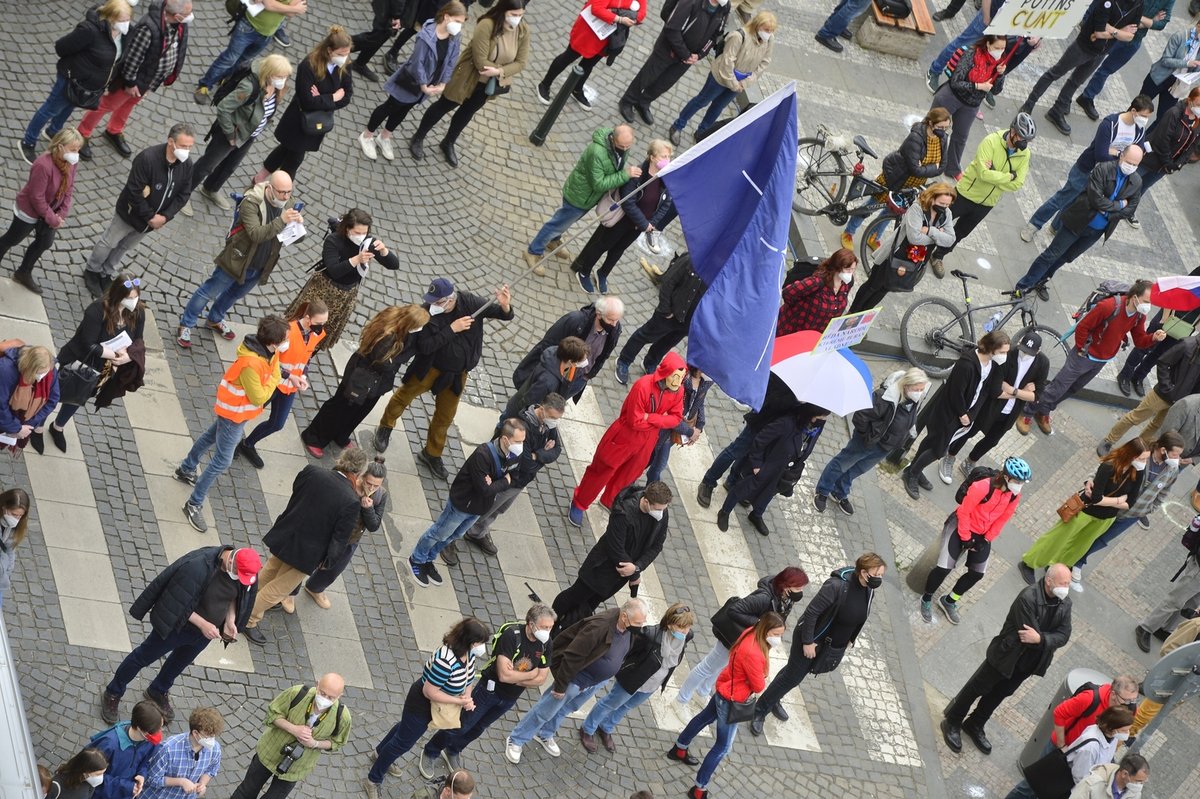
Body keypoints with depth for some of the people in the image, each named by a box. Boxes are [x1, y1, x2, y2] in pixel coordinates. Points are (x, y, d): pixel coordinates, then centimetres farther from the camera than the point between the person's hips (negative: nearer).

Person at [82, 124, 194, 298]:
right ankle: (91, 271, 40)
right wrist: (150, 216, -24)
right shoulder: (147, 158, -34)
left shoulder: (186, 166, -15)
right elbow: (134, 192, -30)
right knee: (108, 242, 17)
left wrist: (166, 216, -16)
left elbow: (184, 194, -5)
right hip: (130, 213, -5)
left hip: (153, 220, 5)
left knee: (125, 247, 25)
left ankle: (106, 274, 46)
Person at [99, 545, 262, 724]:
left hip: (204, 633, 6)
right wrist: (202, 624, -31)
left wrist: (230, 620, -12)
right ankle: (112, 694, 34)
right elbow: (178, 602, -26)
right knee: (143, 657, 15)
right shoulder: (198, 567, -37)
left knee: (180, 662, 29)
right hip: (176, 626, -6)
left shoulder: (247, 572, -18)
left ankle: (158, 692, 56)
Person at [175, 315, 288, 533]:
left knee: (210, 437, 29)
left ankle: (186, 470, 53)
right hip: (235, 415, -9)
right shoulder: (251, 364, -38)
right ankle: (194, 505, 5)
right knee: (222, 461, -3)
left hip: (232, 410, 9)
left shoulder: (266, 351, -12)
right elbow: (259, 397, -29)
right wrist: (274, 380, -19)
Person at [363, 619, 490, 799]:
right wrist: (460, 701, -28)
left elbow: (468, 678, 4)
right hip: (422, 704, -8)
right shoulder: (446, 661, -42)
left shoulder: (468, 653, -15)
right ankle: (373, 781, 28)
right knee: (403, 743, 9)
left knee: (406, 727, 32)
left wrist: (467, 696, -14)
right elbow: (429, 692, -34)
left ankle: (381, 752, 59)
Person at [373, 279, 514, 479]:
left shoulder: (469, 302, -21)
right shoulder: (427, 313, -27)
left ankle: (432, 455, 33)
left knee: (445, 417, 14)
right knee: (404, 396, 11)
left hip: (456, 374, 2)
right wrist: (452, 329, -37)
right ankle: (385, 429, 39)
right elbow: (424, 346, -31)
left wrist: (505, 307, -39)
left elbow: (502, 314, -14)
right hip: (429, 367, -2)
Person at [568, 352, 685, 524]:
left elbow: (676, 418, -12)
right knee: (602, 471, 12)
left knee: (627, 476, 25)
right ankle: (578, 505, 31)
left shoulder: (678, 391, -14)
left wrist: (651, 418, -27)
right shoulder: (644, 386, -32)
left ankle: (609, 501, 51)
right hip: (623, 438, -6)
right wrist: (660, 420, -19)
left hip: (646, 442, 6)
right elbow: (635, 422, -29)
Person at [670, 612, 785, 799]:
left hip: (725, 688, 10)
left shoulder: (751, 633, -11)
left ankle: (679, 750, 57)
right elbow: (759, 686, -28)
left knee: (706, 717, 33)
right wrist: (762, 676, -7)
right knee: (723, 747, 3)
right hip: (732, 700, -10)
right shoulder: (753, 654, -38)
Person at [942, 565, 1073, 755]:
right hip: (1005, 655, -6)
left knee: (999, 694, 23)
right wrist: (1049, 641, -21)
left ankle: (975, 726, 44)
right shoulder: (1028, 598, -31)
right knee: (977, 688, 12)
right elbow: (1029, 634, -33)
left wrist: (1041, 639, -29)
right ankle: (952, 723, 31)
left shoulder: (1065, 604, -9)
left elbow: (1064, 636, -14)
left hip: (1028, 664, 6)